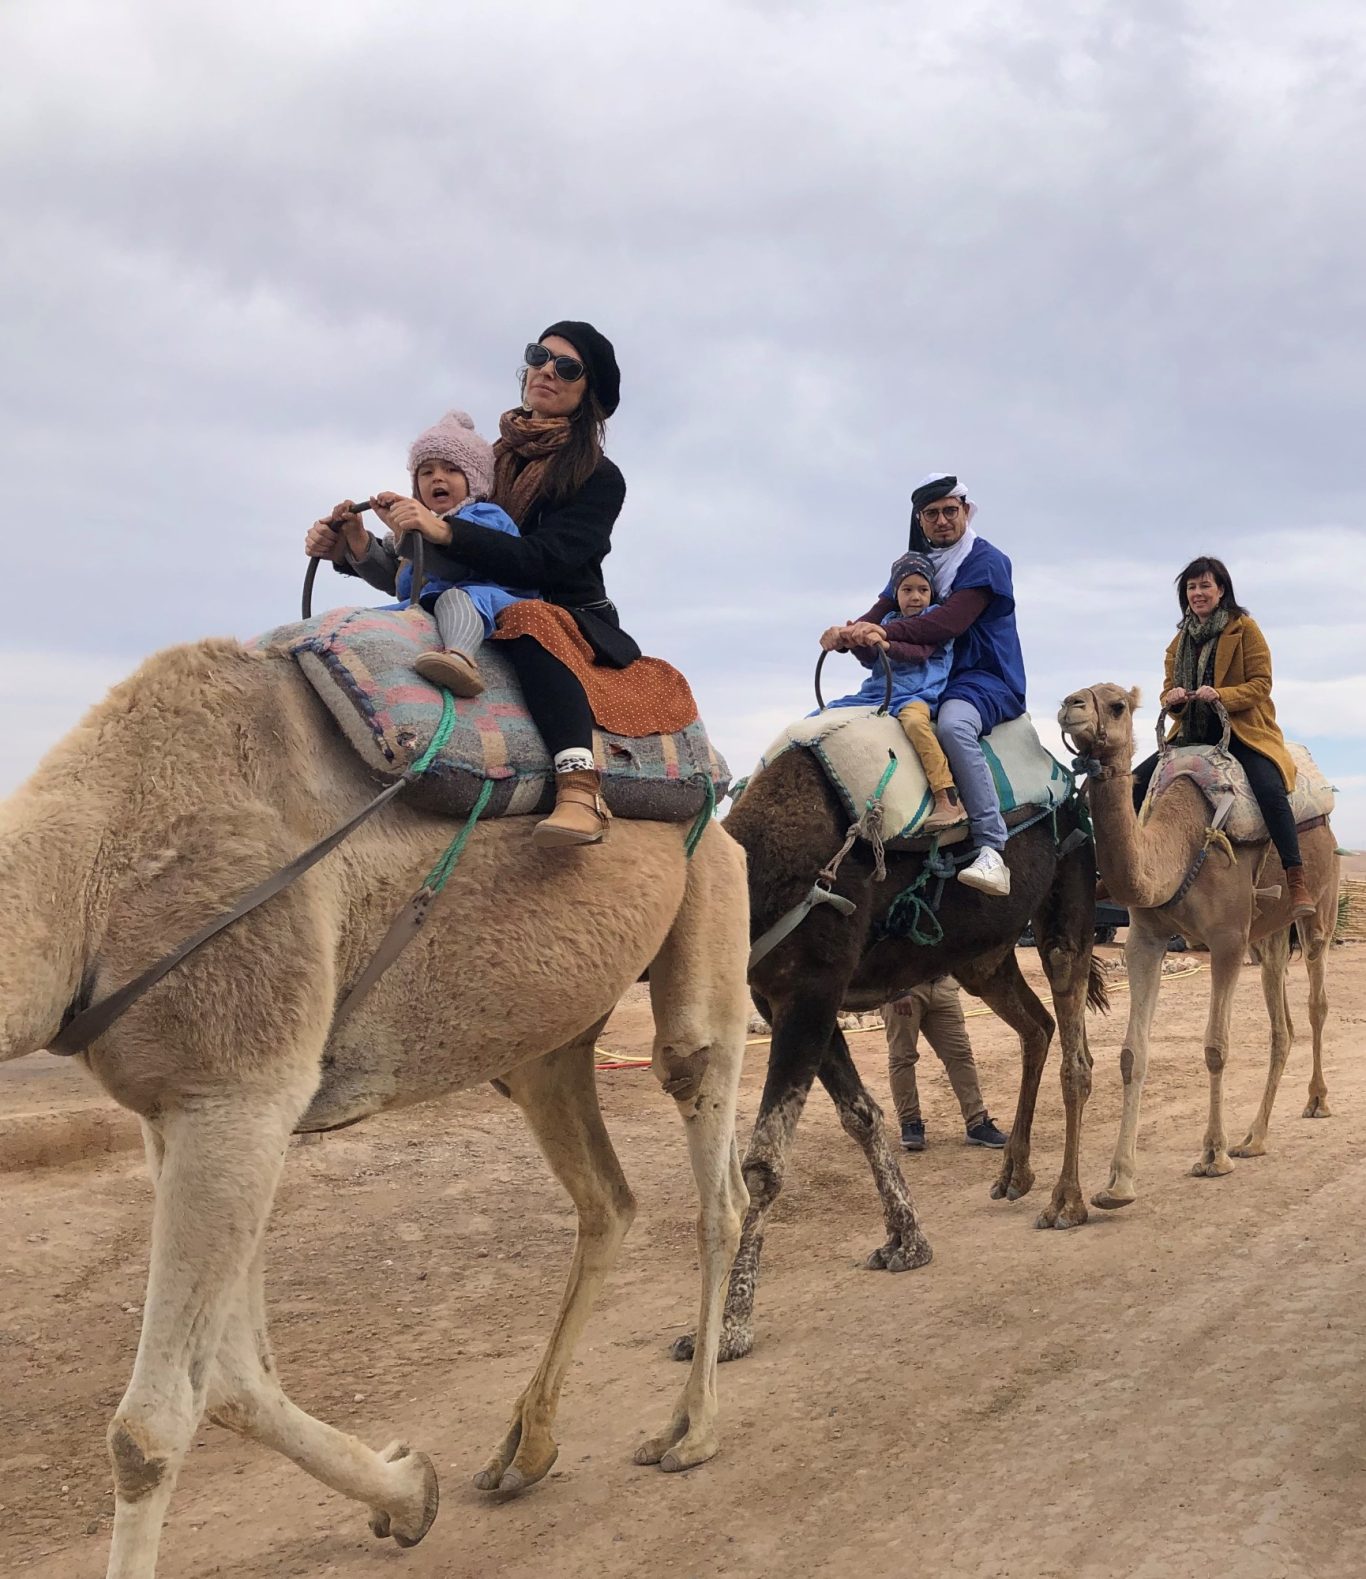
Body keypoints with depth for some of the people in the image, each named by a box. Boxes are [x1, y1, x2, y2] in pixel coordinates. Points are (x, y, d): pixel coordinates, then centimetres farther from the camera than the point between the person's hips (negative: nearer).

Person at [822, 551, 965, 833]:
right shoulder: (889, 621, 21)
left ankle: (948, 799, -43)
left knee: (914, 718, -41)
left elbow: (918, 651, -13)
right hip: (877, 693, 7)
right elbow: (870, 659, 13)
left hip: (917, 694, -7)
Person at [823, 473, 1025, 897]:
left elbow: (951, 622, -22)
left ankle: (992, 849, -40)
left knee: (953, 723, -40)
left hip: (986, 679, -7)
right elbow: (882, 611, 0)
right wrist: (850, 631, -23)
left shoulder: (986, 561, -7)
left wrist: (886, 632, -34)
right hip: (924, 680, 8)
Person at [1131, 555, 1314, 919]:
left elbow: (1261, 683, -9)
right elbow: (1169, 688, 15)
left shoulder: (1244, 627, -3)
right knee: (1136, 782, -7)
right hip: (1192, 734, 6)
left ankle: (1297, 883, -29)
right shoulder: (1181, 639, 14)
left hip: (1241, 731, -6)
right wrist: (1172, 697, -11)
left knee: (1270, 790, -32)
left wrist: (1220, 694, -26)